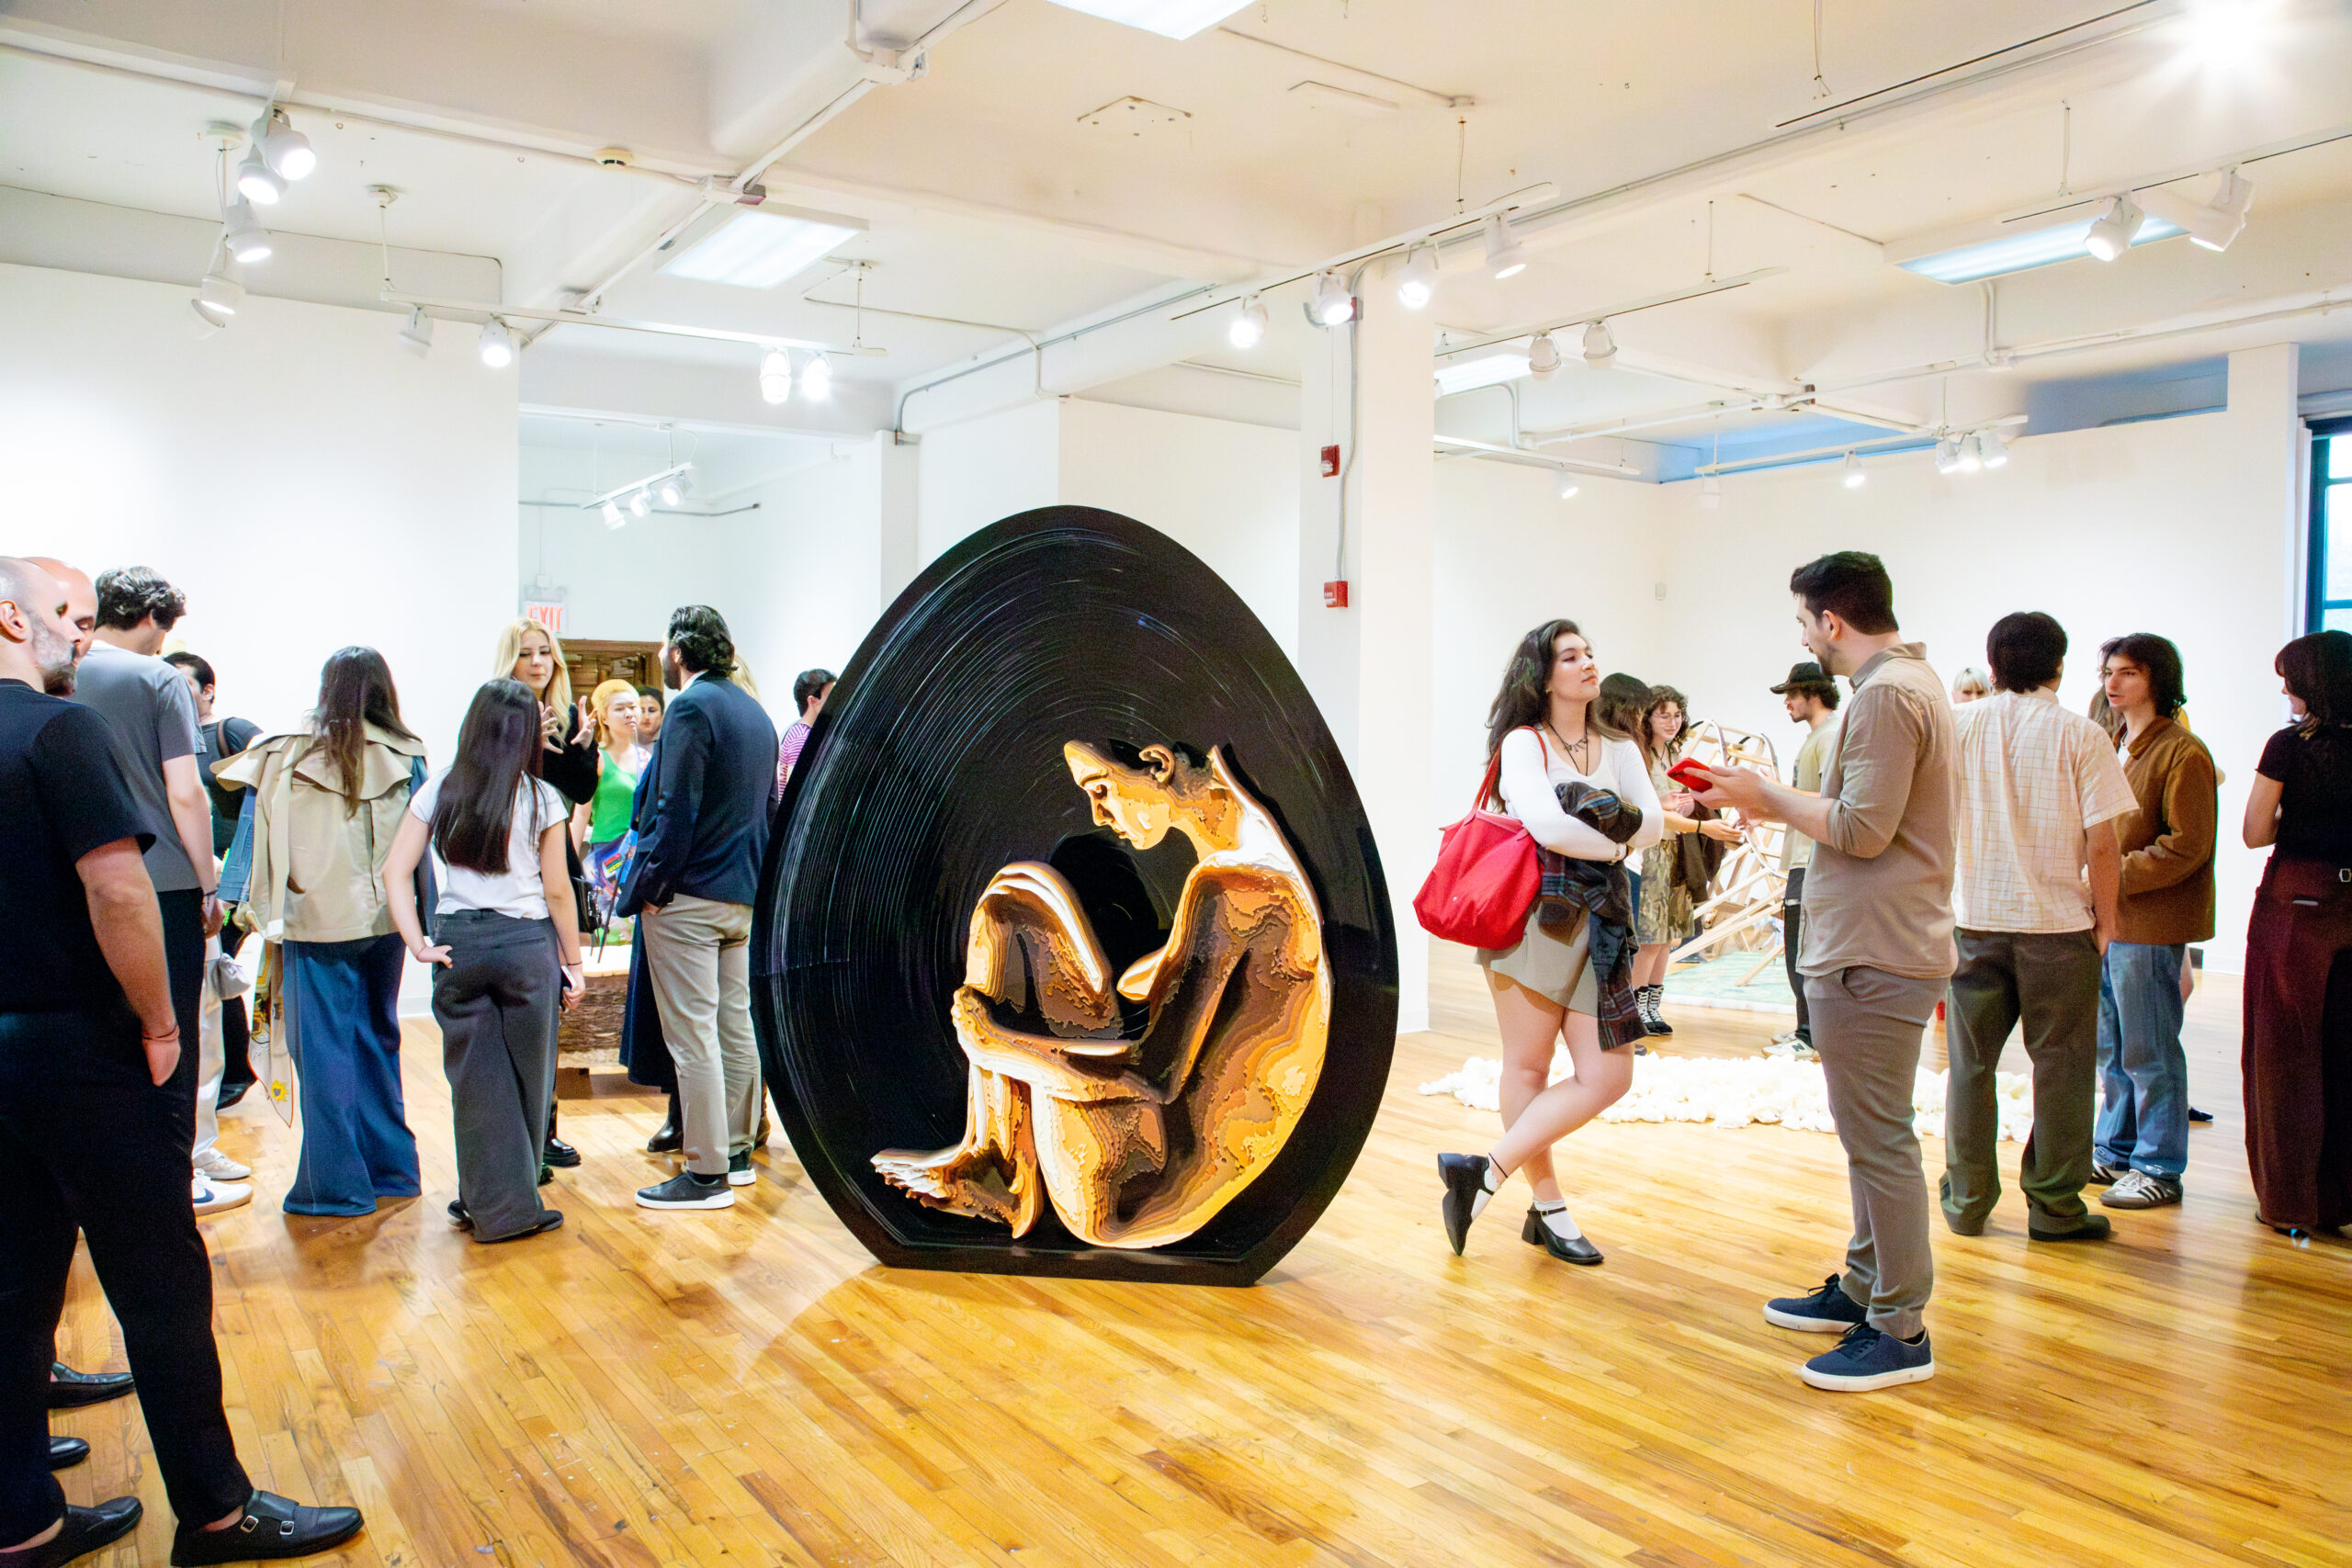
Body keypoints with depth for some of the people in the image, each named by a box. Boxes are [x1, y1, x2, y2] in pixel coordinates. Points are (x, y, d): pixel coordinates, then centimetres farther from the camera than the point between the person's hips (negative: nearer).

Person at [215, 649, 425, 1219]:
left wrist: (257, 906, 3)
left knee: (324, 1050, 3)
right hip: (385, 919, 3)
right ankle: (390, 1169, 22)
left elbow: (264, 835, -3)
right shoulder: (406, 757, 0)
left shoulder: (286, 753, -3)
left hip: (315, 921, -3)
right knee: (378, 1041, 15)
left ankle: (337, 1185, 8)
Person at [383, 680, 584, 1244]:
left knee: (476, 1078, 10)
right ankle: (513, 1202, 19)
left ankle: (493, 1204, 16)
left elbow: (395, 870, -3)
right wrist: (573, 962, 5)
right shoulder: (541, 798, -4)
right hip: (526, 943, -2)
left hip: (457, 943, 2)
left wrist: (418, 942, -2)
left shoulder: (438, 791, 3)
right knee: (525, 1075, 10)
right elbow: (557, 890, -2)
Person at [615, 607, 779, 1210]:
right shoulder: (755, 712, 15)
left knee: (692, 1036, -5)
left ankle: (707, 1173, -1)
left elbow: (677, 810, -18)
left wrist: (648, 886, -13)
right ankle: (735, 1150, 23)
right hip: (744, 894, 9)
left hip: (688, 895, -9)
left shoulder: (691, 708, -12)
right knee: (734, 1025, 14)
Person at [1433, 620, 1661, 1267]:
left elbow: (1652, 820, 2)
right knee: (1528, 1065, 0)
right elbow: (1545, 824, -17)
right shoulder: (1522, 743, 0)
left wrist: (1580, 837, -11)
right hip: (1534, 916, -5)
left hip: (1597, 922, 6)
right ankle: (1548, 1208, 10)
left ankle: (1488, 1172, 5)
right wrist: (1613, 845, -4)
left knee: (1608, 1076, -2)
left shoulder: (1619, 749, 17)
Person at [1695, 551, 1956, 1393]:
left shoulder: (1885, 694, -16)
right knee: (1872, 1134, 18)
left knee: (1879, 1139, -4)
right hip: (1876, 947, 11)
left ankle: (1900, 1331, 5)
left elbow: (1861, 829, -20)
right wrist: (1774, 802, 12)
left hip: (1874, 958, -11)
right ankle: (1863, 1288, 31)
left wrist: (1768, 794, -8)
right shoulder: (1910, 680, 17)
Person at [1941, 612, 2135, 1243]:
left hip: (1974, 920, 2)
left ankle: (1967, 1202, 18)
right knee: (2060, 1066, 9)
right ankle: (2054, 1207, 16)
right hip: (2058, 924, -2)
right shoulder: (2081, 735, -7)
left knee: (1970, 1063, 10)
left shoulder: (1959, 726, 0)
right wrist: (2105, 919, 3)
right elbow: (2101, 843, -10)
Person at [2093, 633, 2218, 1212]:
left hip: (2149, 925, -8)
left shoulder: (2183, 752, -12)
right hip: (2104, 919, 8)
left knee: (2149, 1051, 0)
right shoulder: (2115, 747, 15)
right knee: (2110, 1048, 16)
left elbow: (2188, 847, -16)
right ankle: (2118, 1149, 27)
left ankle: (2160, 1168, 11)